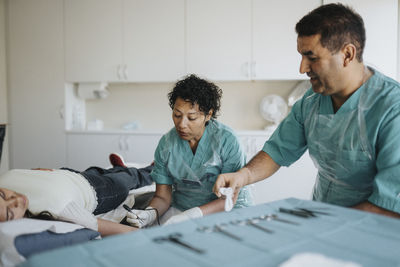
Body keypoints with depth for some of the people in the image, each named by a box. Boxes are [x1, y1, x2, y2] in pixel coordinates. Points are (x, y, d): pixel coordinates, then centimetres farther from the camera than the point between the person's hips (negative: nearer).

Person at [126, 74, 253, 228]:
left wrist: (192, 215, -31)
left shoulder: (227, 140, -15)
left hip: (225, 209, -3)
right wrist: (150, 213, -23)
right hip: (180, 207, 4)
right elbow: (163, 196, 1)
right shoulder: (166, 144, -3)